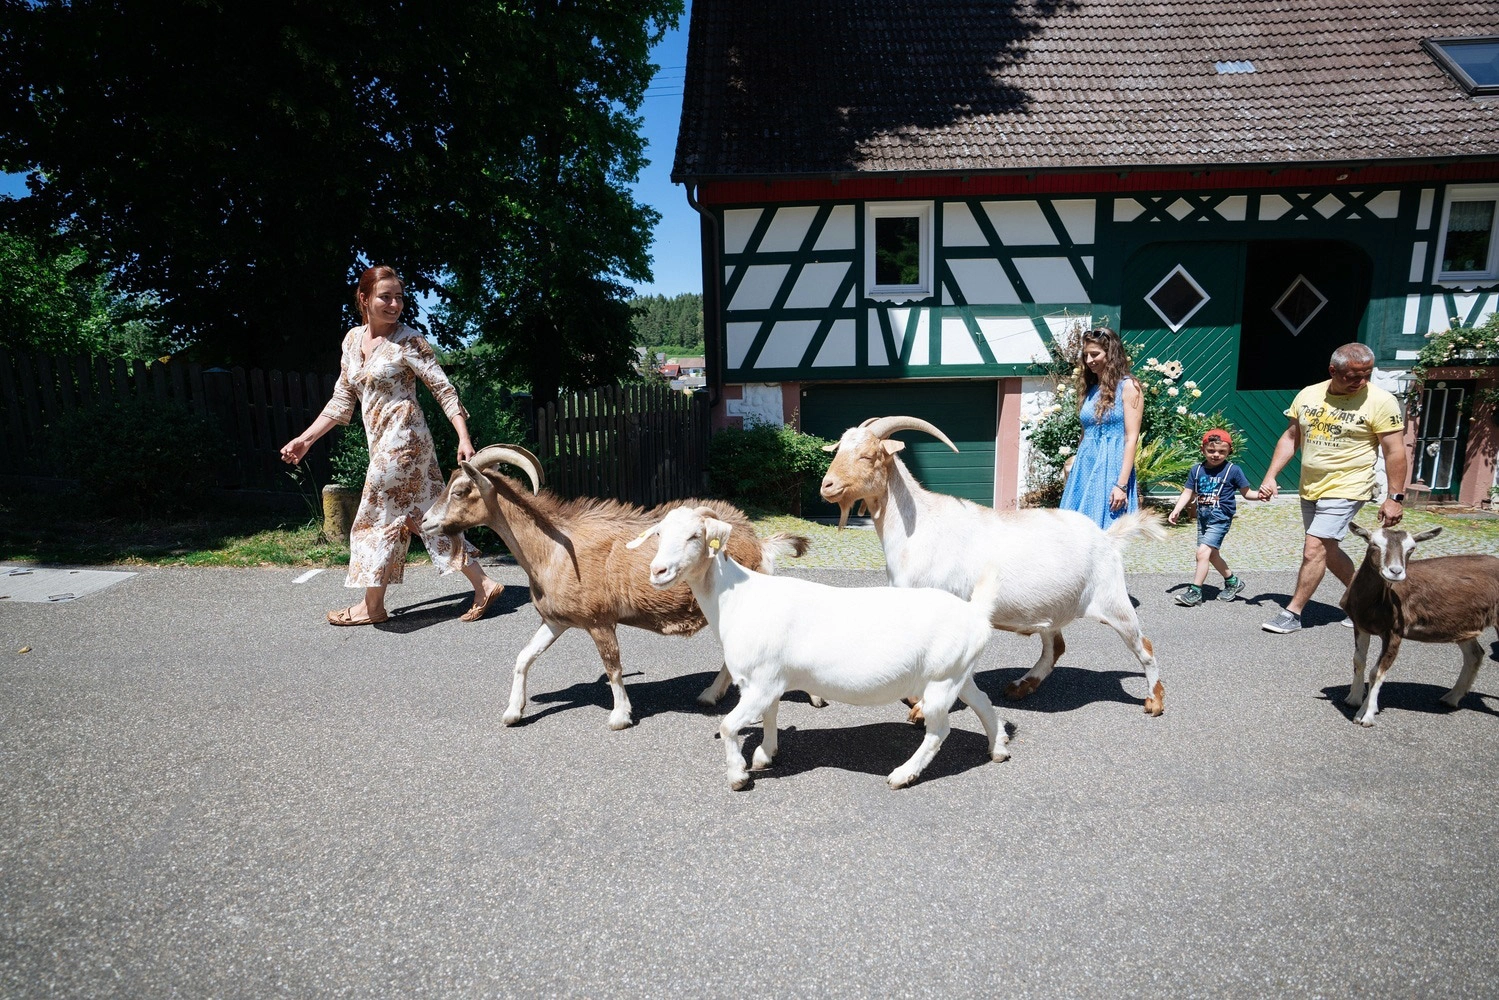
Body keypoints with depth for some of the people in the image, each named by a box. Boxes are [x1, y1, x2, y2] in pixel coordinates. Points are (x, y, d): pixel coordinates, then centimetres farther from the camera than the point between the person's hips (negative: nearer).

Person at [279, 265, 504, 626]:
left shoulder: (408, 340, -9)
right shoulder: (353, 339, 11)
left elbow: (444, 390, -11)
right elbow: (342, 400, 16)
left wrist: (463, 437, -21)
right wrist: (305, 439, 14)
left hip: (402, 438, -7)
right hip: (382, 443, 7)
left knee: (378, 517, 1)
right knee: (427, 514, 7)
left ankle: (372, 606, 16)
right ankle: (483, 584, 12)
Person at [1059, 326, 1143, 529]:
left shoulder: (1127, 387, -4)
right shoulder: (1089, 388, 15)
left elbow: (1131, 438, -10)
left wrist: (1121, 484, -17)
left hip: (1111, 469, -6)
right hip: (1084, 470, 6)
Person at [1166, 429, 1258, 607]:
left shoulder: (1233, 470, -6)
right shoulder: (1197, 470, 5)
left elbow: (1246, 492, 1)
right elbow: (1188, 493, 7)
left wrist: (1258, 495, -20)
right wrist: (1176, 510, -3)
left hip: (1220, 518, -6)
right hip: (1203, 517, 6)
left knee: (1203, 551, -15)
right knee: (1212, 554, 18)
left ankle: (1195, 592, -9)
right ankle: (1232, 582, 40)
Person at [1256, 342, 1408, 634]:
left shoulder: (1380, 401, -12)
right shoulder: (1308, 395, 1)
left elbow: (1395, 452, -10)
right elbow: (1290, 437, 9)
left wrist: (1395, 498, -12)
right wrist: (1270, 477, 4)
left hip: (1346, 490, -6)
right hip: (1310, 489, 6)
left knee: (1315, 549, -12)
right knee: (1328, 551, 17)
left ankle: (1292, 614, -2)